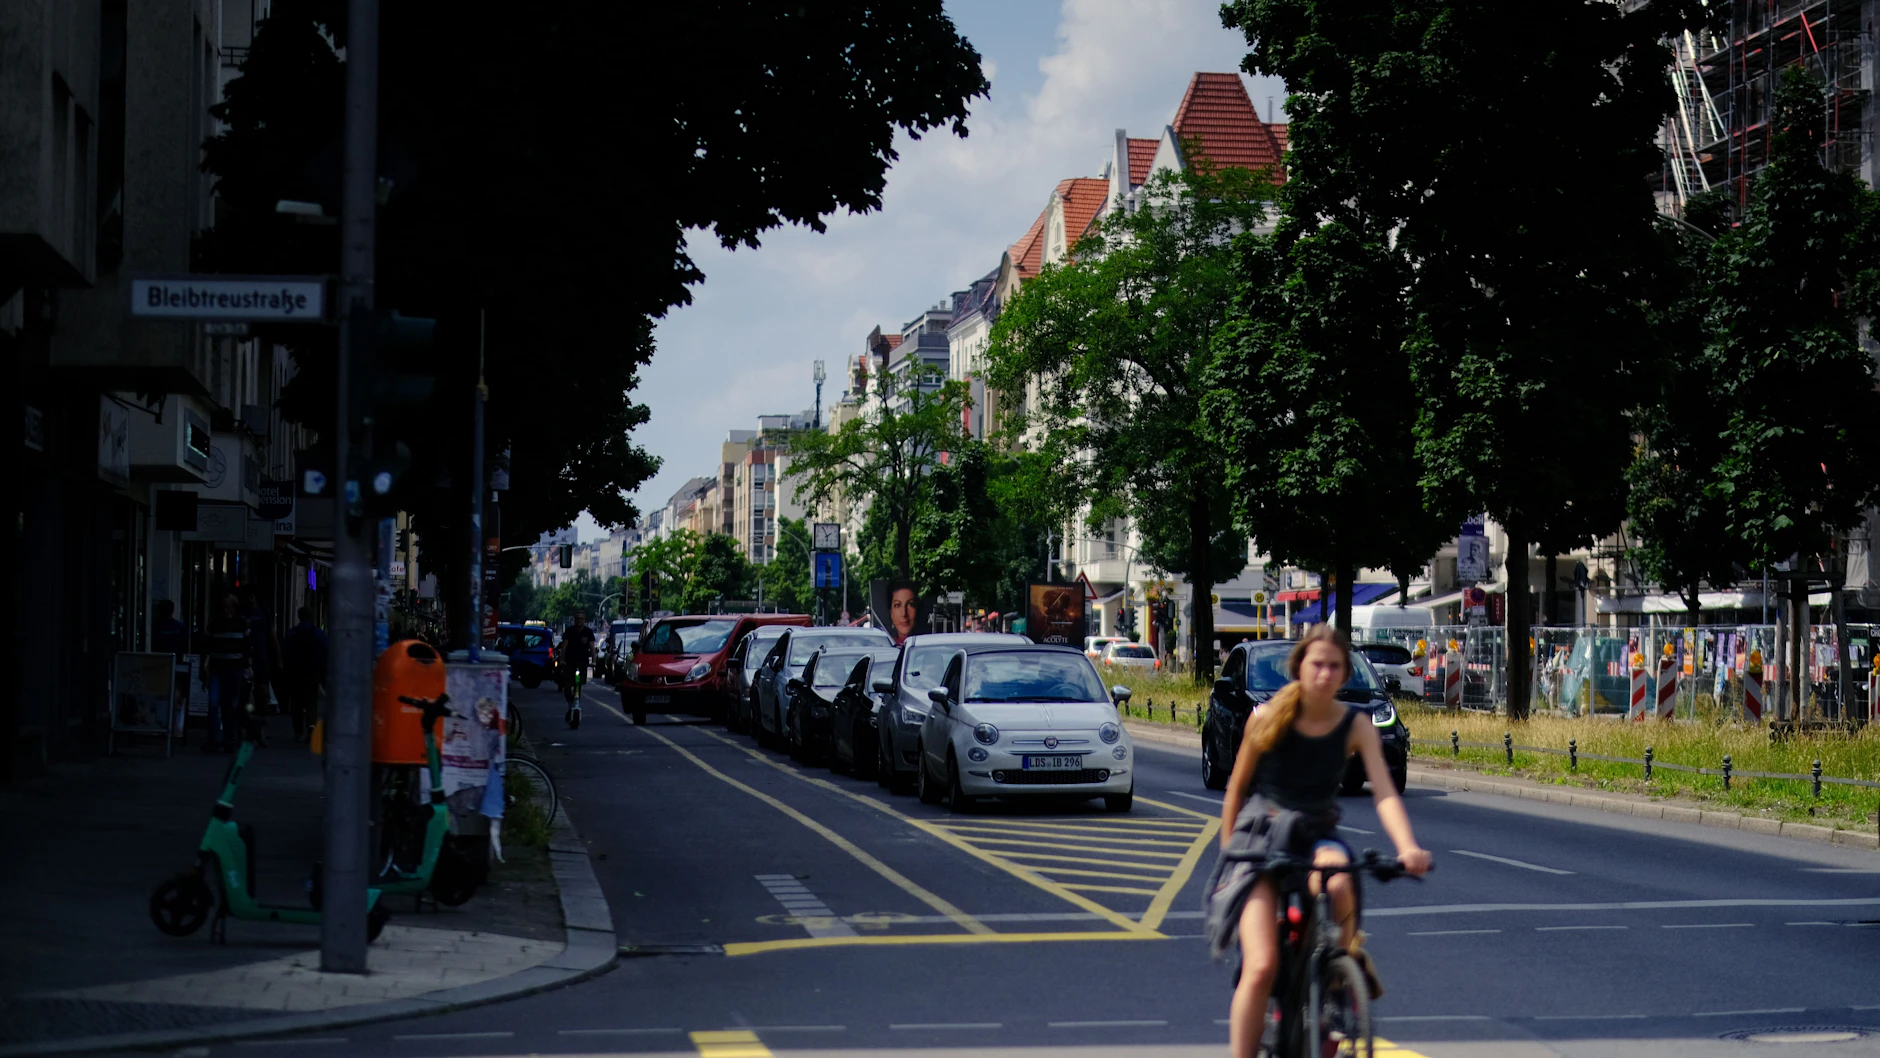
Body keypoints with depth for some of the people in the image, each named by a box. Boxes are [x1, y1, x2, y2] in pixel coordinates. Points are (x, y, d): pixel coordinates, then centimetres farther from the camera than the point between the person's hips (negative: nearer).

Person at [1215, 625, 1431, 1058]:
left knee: (1336, 882, -38)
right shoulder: (1268, 718, -7)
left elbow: (1384, 792, -16)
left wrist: (1407, 847, -32)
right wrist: (1227, 852, 3)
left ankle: (1349, 952, -6)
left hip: (1318, 835, 1)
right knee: (1261, 967, -19)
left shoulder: (1355, 725, -5)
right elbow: (1236, 788, 4)